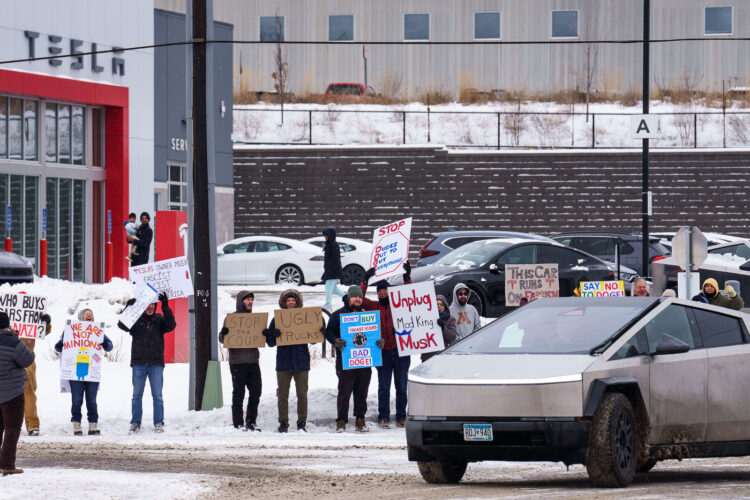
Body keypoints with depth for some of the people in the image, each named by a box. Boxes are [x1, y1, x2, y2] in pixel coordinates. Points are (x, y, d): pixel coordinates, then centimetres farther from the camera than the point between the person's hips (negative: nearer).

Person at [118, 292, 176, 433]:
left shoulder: (159, 320, 7)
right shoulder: (136, 320, 5)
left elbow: (171, 325, -10)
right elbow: (122, 325, -10)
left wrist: (165, 306, -19)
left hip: (156, 363, 0)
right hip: (138, 363, 0)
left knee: (157, 395, -1)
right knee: (137, 394, 4)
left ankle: (159, 423, 4)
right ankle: (135, 423, 10)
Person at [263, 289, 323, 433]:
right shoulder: (277, 320, 7)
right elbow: (271, 343, 5)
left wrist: (322, 331, -10)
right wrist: (271, 335, -17)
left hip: (301, 362, 0)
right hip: (283, 363, 0)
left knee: (302, 394, 1)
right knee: (283, 395, 1)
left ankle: (302, 423, 8)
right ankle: (283, 423, 6)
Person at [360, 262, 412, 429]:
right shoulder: (374, 306, 8)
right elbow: (360, 299, -2)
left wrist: (407, 278, -13)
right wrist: (365, 281, -9)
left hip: (401, 351, 0)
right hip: (383, 351, 0)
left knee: (401, 386, 4)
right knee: (384, 387, 2)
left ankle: (401, 417, 12)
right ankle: (383, 417, 7)